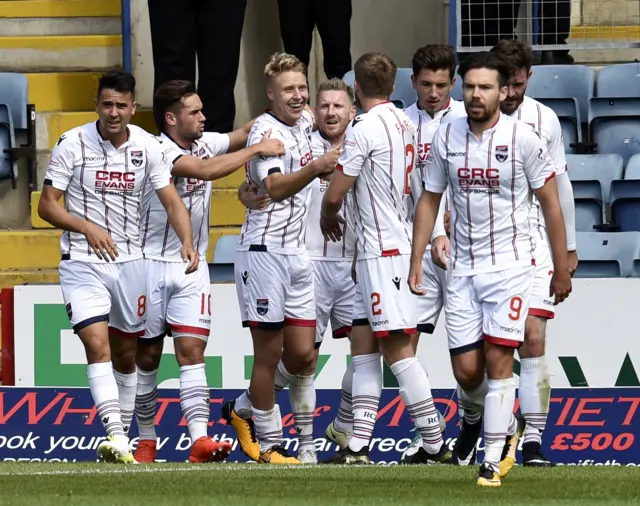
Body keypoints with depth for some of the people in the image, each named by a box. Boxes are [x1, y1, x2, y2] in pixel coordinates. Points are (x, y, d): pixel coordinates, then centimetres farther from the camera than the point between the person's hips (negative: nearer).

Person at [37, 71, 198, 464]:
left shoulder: (148, 147, 0)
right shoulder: (72, 144, -8)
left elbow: (171, 200, -4)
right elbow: (47, 205, -5)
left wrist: (187, 242, -23)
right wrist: (88, 228, -21)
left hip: (131, 262, 3)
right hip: (83, 264, -3)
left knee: (126, 354, 12)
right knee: (97, 344, -19)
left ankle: (123, 437, 26)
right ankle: (116, 437, -27)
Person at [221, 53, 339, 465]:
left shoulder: (304, 122, 11)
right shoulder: (267, 130, -13)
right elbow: (275, 187, -30)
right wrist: (315, 167, -44)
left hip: (296, 253, 8)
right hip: (264, 250, -8)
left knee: (302, 356, 6)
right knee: (269, 353, -2)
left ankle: (243, 410, 27)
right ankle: (268, 443, 9)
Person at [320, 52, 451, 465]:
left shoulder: (365, 128, -14)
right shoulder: (405, 124, 12)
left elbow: (335, 194, -12)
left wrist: (328, 218, 11)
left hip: (383, 251, -9)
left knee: (397, 348, -8)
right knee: (363, 344, 9)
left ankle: (436, 444, -7)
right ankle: (359, 445, 6)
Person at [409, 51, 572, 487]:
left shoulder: (522, 138, -7)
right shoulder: (446, 137, 3)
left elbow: (550, 204, -1)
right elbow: (429, 201, 13)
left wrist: (561, 268, 0)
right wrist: (416, 261, 8)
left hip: (510, 266, -4)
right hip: (463, 268, 4)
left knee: (498, 361, -10)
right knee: (466, 368, 1)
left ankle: (493, 459, -4)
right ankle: (506, 423, 30)